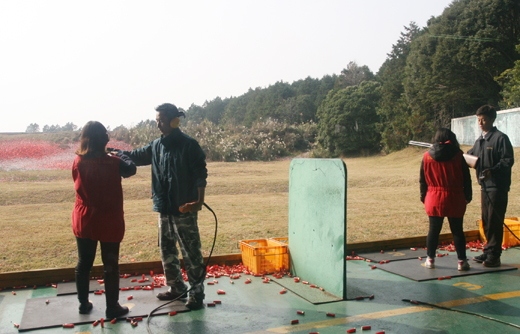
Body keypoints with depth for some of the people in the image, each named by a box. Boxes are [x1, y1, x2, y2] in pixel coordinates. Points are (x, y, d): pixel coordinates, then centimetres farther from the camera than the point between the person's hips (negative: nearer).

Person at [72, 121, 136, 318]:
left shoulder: (78, 162, -6)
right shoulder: (113, 163, -16)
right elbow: (131, 169, 2)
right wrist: (120, 156, 18)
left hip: (83, 222, 4)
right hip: (109, 223, -4)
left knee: (83, 264, 17)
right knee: (110, 266, 7)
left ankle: (83, 303, 30)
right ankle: (112, 307, 15)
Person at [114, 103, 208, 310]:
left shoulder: (189, 145, -8)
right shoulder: (157, 146, 9)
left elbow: (200, 173, -10)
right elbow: (137, 156, 11)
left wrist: (199, 199, -18)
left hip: (184, 208, -7)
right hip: (164, 208, 7)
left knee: (191, 252, -2)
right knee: (167, 250, 15)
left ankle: (196, 293, 9)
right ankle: (176, 288, 30)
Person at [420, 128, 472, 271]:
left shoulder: (427, 156, 0)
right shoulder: (458, 156, -3)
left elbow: (423, 180, 6)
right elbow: (466, 179, 1)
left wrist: (423, 196, 15)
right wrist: (468, 196, 10)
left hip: (434, 199, 1)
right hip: (455, 200, -1)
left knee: (433, 230, 9)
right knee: (457, 231, 6)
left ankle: (430, 259, 15)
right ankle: (462, 261, 11)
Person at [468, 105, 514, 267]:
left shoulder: (501, 138, -8)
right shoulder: (479, 141, 17)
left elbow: (508, 160, -14)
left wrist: (492, 171, -27)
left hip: (498, 186, -8)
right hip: (485, 186, 8)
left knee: (494, 221, -6)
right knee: (486, 221, 13)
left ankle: (494, 255, -1)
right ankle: (489, 251, 23)